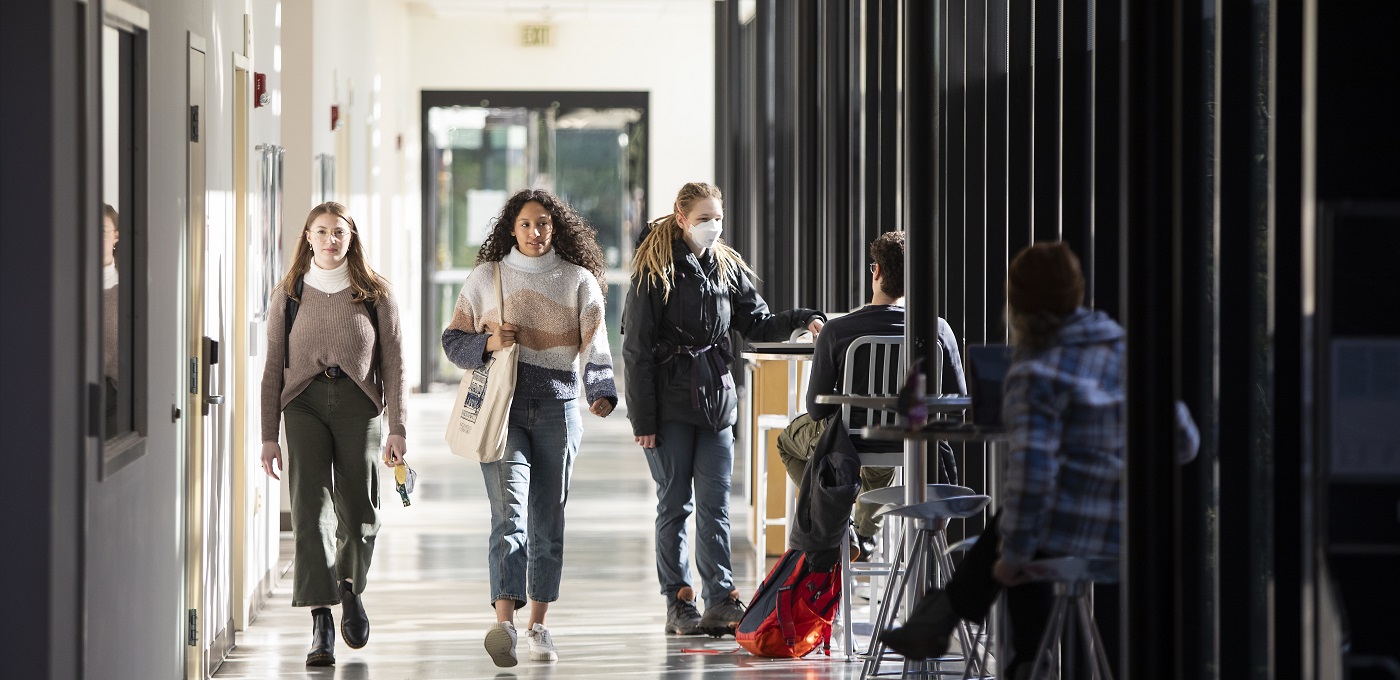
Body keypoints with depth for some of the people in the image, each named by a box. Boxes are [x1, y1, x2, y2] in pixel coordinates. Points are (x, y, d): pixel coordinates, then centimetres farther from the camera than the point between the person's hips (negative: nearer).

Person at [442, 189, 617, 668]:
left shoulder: (578, 280, 7)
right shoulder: (486, 277, 7)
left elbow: (595, 346, -4)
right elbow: (452, 340, 11)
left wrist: (602, 393, -22)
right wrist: (488, 343, -10)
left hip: (558, 409, 2)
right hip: (502, 409, -2)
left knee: (548, 520, 6)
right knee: (510, 512, -17)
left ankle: (537, 626, 17)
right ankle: (504, 622, -28)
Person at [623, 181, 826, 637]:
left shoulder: (728, 268, 10)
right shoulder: (656, 271, -6)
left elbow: (758, 324, 12)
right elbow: (637, 347, -7)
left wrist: (803, 320, -9)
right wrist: (642, 417, -12)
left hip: (716, 396, 4)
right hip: (670, 400, -4)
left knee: (715, 504, 1)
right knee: (675, 502, 1)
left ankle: (721, 600, 1)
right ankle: (678, 604, 6)